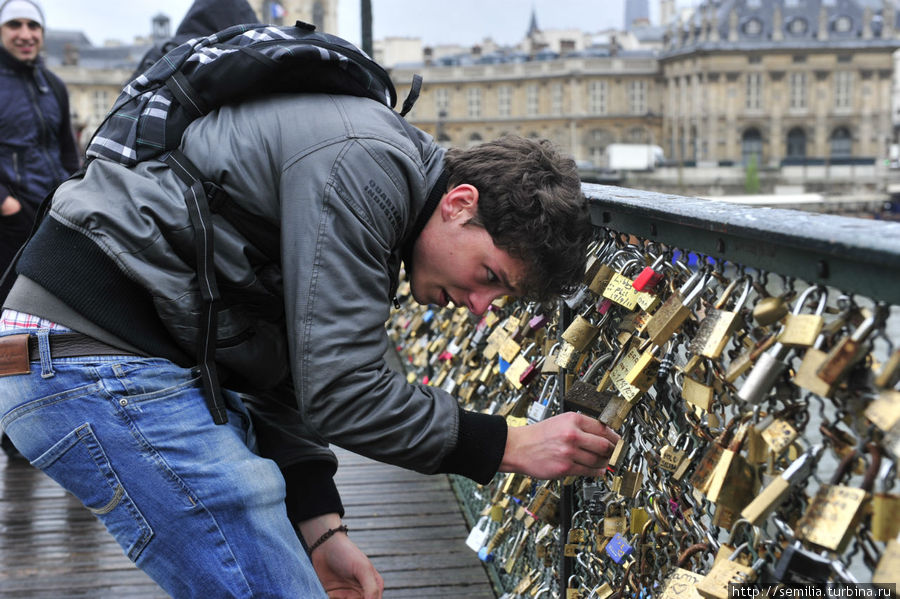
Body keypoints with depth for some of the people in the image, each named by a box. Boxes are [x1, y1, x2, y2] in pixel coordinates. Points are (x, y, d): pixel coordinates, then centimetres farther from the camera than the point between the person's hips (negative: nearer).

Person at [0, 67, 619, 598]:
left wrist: (323, 529, 5)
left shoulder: (382, 195, 13)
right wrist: (509, 445, -12)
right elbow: (342, 393, -20)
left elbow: (289, 375, 13)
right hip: (94, 354, -10)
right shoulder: (364, 165, -19)